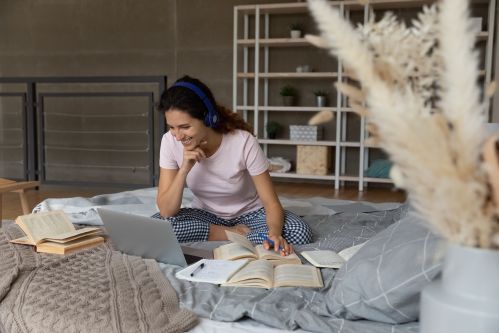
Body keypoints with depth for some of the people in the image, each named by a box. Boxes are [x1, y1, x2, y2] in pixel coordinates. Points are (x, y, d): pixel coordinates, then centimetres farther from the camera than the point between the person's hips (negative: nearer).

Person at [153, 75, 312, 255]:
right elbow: (166, 212, -19)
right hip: (206, 215, 3)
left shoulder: (244, 142, -27)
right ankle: (235, 234, -12)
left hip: (249, 213, -2)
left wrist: (274, 233, -44)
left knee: (300, 231, -29)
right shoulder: (170, 142, -19)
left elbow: (272, 203, -23)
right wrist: (184, 170, -33)